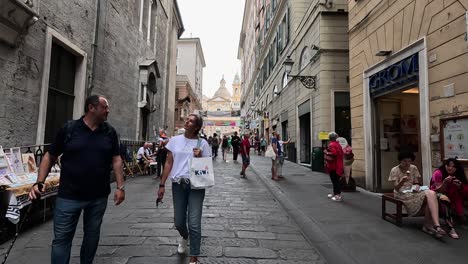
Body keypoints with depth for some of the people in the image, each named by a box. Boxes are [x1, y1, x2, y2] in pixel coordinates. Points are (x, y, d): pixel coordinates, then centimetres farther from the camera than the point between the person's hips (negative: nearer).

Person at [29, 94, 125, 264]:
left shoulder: (110, 132, 1)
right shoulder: (68, 129, -4)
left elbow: (116, 159, 0)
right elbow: (50, 156, 2)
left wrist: (120, 187, -7)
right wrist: (39, 182, -8)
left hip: (99, 196, 2)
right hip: (68, 196, -2)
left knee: (92, 234, 16)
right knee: (62, 237, 7)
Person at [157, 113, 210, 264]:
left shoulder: (202, 143, -1)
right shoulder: (175, 140, 4)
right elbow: (169, 163, 6)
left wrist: (199, 157, -15)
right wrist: (162, 185, 4)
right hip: (178, 184, 2)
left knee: (194, 223, -2)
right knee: (178, 222, 13)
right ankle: (184, 237, 48)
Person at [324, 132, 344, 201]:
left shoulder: (331, 145, -16)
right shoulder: (338, 144, 13)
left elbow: (333, 154, -28)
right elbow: (339, 154, 18)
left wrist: (326, 153, -15)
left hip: (333, 166, -9)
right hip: (338, 166, 10)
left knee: (335, 181, -5)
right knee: (336, 180, 17)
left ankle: (338, 196, -2)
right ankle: (335, 193, 28)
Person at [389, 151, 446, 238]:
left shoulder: (414, 168, 9)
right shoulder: (394, 170, -7)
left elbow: (416, 182, 14)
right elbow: (396, 188, -11)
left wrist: (417, 186, -11)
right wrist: (403, 181, -31)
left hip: (413, 192, 5)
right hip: (402, 194, -5)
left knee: (431, 193, -28)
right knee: (429, 195, -28)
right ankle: (436, 225, -27)